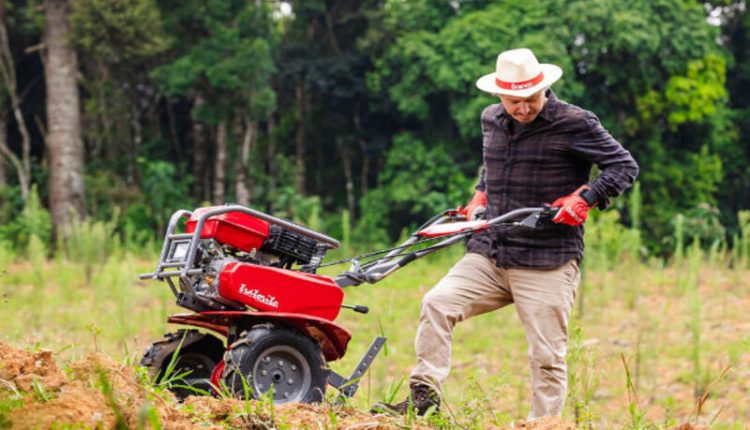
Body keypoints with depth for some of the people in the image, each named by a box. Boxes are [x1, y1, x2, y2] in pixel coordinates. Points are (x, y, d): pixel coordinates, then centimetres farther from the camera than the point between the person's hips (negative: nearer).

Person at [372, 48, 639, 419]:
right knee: (436, 304, -13)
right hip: (489, 255, 5)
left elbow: (625, 166, -5)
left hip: (546, 264, -5)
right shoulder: (491, 121, 11)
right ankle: (424, 396, -7)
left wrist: (584, 198, -18)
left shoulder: (574, 124, -7)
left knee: (547, 357, -4)